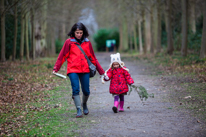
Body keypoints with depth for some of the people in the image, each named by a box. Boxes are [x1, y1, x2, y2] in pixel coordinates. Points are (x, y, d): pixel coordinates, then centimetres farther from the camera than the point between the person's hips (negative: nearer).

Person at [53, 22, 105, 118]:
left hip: (85, 70, 2)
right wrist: (56, 68, -9)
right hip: (73, 70, -2)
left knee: (86, 91, 3)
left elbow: (93, 58, 16)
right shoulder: (69, 42, 3)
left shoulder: (87, 43, 10)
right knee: (75, 90, -14)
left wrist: (101, 71, 14)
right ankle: (78, 110, -9)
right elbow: (62, 56, 2)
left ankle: (84, 104, 32)